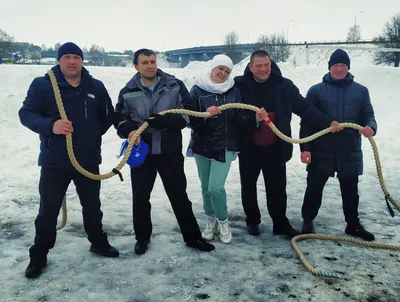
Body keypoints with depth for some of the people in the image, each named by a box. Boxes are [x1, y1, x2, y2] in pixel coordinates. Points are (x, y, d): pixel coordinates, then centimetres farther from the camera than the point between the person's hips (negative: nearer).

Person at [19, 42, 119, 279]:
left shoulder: (96, 87, 2)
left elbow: (108, 115, 13)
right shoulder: (42, 84, -8)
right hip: (54, 161, -3)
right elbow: (26, 113, -11)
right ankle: (38, 256, 24)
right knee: (48, 210, 6)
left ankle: (98, 242, 38)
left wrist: (94, 133, 4)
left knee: (92, 206, 18)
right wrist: (50, 125, -28)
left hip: (89, 160, 3)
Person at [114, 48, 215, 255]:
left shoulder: (175, 86, -3)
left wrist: (165, 121, -21)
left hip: (170, 152, -1)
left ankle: (192, 236, 24)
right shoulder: (128, 92, 1)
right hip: (141, 153, 1)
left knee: (179, 195, 9)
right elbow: (119, 118, 5)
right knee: (140, 197, 11)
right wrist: (129, 131, -17)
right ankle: (142, 237, 32)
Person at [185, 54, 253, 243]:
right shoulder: (198, 89, -2)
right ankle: (210, 220, 35)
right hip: (202, 145, 2)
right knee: (206, 187, 13)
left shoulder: (234, 91, 0)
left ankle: (223, 221, 16)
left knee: (216, 188, -11)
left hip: (225, 146, -1)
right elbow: (189, 117, -9)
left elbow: (240, 119, -2)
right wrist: (205, 114, -26)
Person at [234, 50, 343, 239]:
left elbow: (304, 107, -4)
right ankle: (252, 221, 34)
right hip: (249, 147, -1)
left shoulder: (284, 85, -4)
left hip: (275, 148, 1)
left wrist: (327, 122, -14)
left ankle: (281, 224, 27)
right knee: (248, 187, 14)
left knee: (277, 188, 10)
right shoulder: (240, 85, -9)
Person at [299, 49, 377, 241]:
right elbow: (306, 122, -3)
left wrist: (370, 127, -18)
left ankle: (353, 225, 32)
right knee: (314, 189, 9)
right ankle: (307, 221, 27)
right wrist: (305, 147, -10)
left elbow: (368, 115, 6)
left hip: (350, 152, 2)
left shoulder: (361, 91, 5)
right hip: (321, 152, -2)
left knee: (350, 191, 15)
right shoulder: (316, 90, -1)